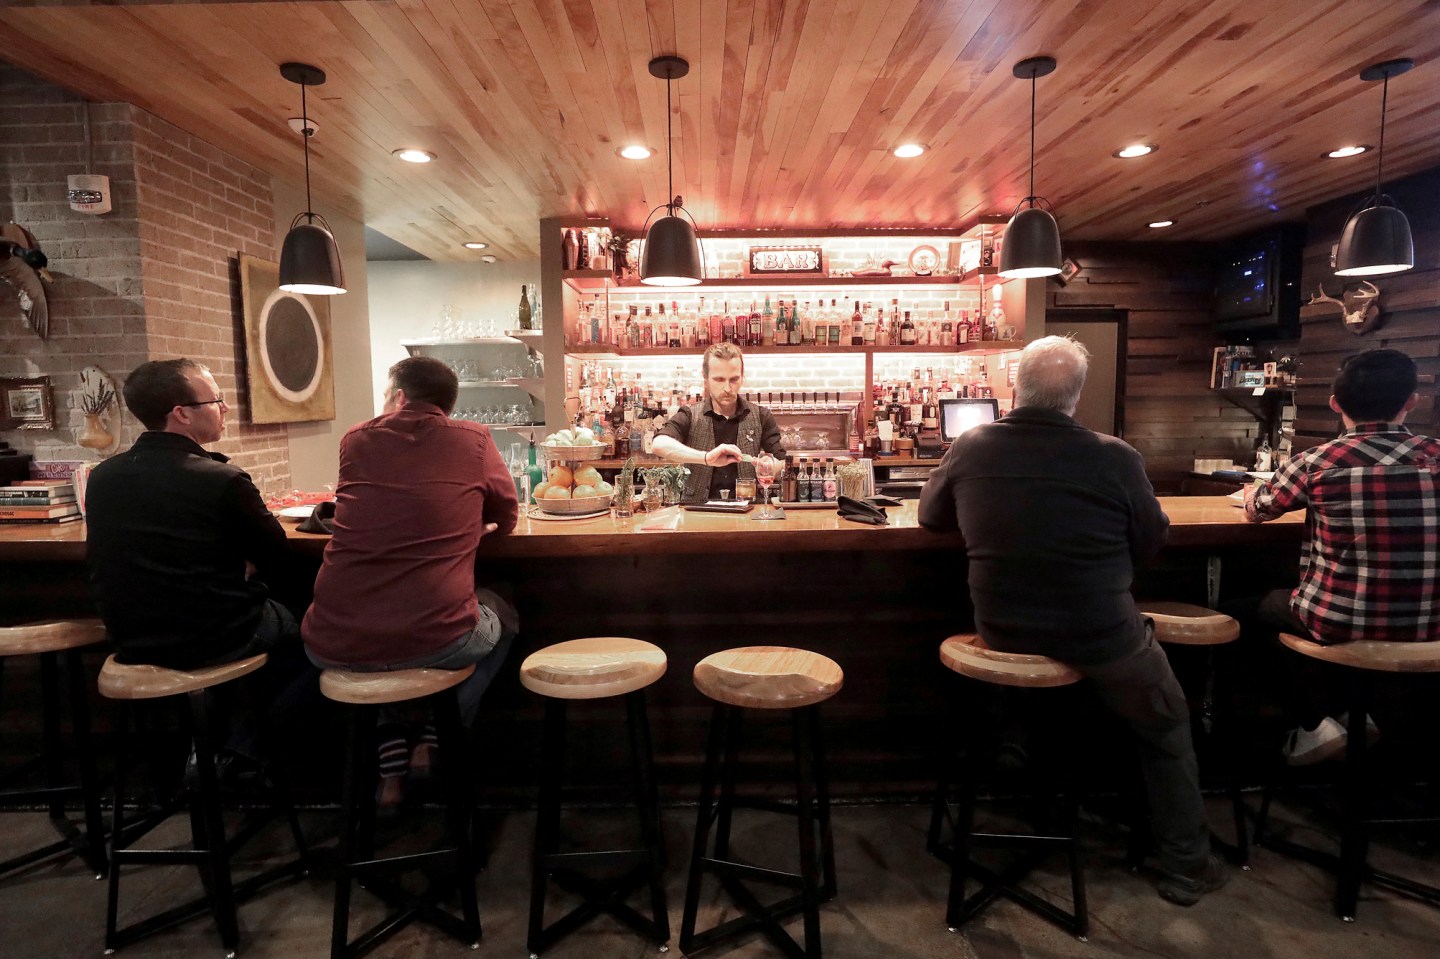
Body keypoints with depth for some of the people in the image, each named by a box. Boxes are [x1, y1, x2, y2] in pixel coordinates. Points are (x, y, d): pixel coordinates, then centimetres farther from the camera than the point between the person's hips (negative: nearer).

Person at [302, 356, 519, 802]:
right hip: (435, 642, -2)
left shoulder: (355, 441, 8)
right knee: (501, 613, 31)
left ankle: (392, 767, 31)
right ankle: (434, 740, 23)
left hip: (334, 647, 3)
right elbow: (505, 519, 16)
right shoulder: (474, 440, 1)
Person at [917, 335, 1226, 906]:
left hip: (1003, 632, 4)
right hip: (1099, 637, -3)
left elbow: (931, 517, 8)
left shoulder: (970, 448, -10)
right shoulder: (1114, 458, -17)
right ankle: (1185, 865, 34)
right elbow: (1151, 542, -1)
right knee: (1167, 729, 25)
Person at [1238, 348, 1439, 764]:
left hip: (1340, 622, -4)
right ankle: (1348, 710, 28)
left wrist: (1255, 492, 29)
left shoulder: (1316, 462, -12)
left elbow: (1255, 510, 6)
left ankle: (1318, 723, 18)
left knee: (1246, 608, 22)